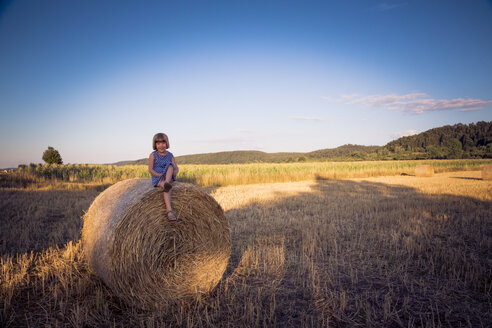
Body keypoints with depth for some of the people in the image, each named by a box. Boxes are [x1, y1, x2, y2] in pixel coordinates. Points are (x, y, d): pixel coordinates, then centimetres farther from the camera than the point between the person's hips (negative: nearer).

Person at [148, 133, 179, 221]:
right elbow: (150, 169, -8)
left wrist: (173, 173, -17)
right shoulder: (153, 155, 1)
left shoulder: (170, 155, 9)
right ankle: (169, 211, -52)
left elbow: (176, 168, 7)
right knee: (166, 188, -35)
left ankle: (167, 183, -54)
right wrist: (160, 175, -19)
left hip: (169, 177, 2)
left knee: (170, 165, -28)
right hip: (157, 179, -2)